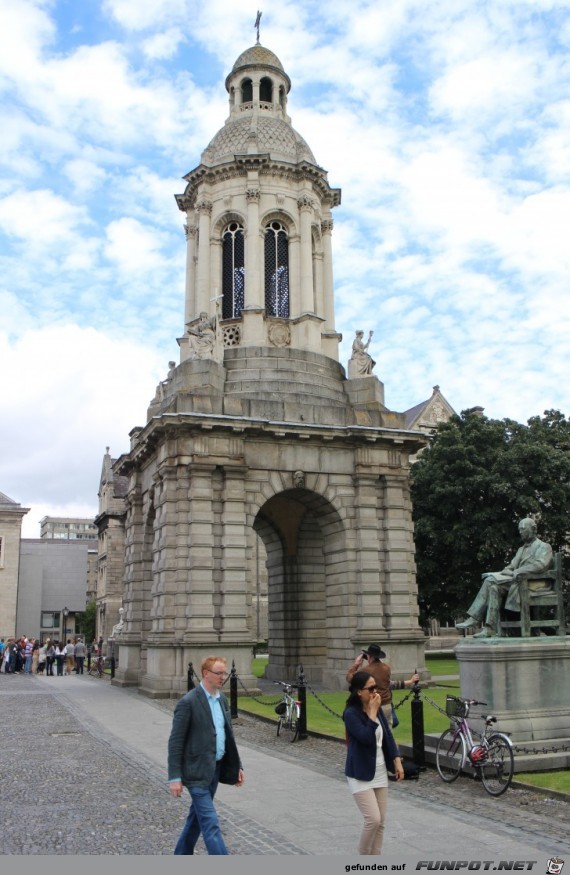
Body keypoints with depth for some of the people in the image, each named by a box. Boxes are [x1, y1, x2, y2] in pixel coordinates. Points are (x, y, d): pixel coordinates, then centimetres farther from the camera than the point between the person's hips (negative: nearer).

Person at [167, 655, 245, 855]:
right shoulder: (188, 702, -16)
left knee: (197, 815, 20)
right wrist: (175, 778, -16)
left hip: (216, 768, 8)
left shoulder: (222, 699, 8)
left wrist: (237, 766, 14)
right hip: (197, 771, -8)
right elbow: (175, 742, -15)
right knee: (210, 823, -7)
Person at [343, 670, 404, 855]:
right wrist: (372, 713, -24)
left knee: (381, 822, 9)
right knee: (373, 820, -11)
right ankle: (363, 860, 11)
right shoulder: (351, 713, -17)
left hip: (380, 772, 7)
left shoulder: (378, 709, 4)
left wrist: (397, 761, 5)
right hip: (360, 774, -7)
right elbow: (367, 738, -27)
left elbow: (387, 736, 11)